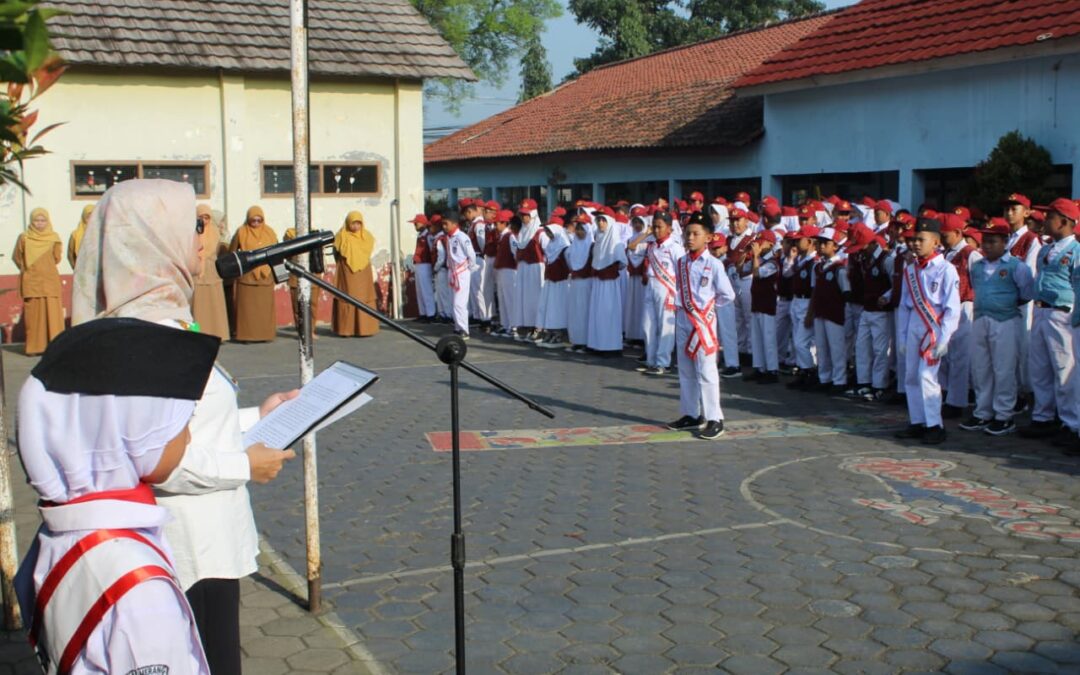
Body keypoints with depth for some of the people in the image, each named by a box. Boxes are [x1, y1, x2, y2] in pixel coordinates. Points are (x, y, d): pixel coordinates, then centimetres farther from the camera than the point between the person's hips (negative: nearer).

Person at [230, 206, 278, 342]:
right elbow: (232, 253, 9)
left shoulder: (269, 232, 8)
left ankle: (266, 334, 8)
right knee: (247, 307, -2)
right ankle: (247, 335, 1)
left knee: (266, 307, 3)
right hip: (246, 276, -2)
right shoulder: (241, 232, 2)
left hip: (265, 275, 2)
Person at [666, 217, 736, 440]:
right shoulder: (681, 263, 7)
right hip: (683, 319, 6)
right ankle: (691, 414, 23)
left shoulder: (713, 264, -10)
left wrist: (708, 304, 2)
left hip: (703, 321, -6)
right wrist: (682, 305, 9)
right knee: (685, 371, 12)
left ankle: (714, 419, 0)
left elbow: (728, 295, -4)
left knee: (706, 371, -5)